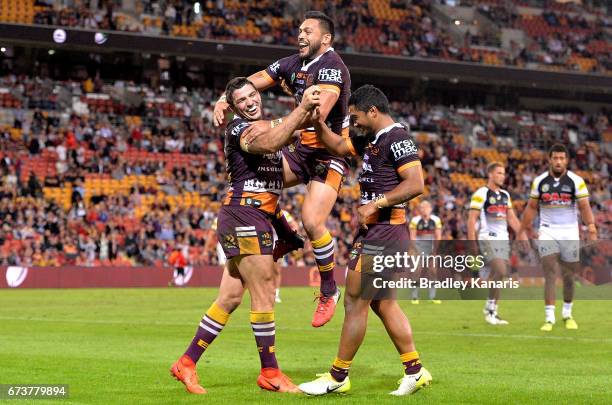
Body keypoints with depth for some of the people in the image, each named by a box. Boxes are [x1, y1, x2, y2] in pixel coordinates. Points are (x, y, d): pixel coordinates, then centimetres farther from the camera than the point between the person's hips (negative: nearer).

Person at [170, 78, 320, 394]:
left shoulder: (265, 125, 20)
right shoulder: (238, 128, -10)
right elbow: (267, 144, -30)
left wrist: (309, 112, 9)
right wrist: (302, 108, -32)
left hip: (260, 217, 10)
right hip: (243, 214, -10)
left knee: (230, 298, 9)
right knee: (264, 296, -6)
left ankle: (187, 363, 14)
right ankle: (270, 373, 1)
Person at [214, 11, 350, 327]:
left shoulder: (331, 66, -19)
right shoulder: (293, 64, 7)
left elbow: (318, 112, -33)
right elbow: (254, 82, 8)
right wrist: (223, 100, -13)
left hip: (329, 153, -8)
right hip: (301, 149, 8)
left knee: (312, 222, -19)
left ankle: (329, 292, 1)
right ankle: (285, 238, 10)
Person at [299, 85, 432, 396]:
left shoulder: (397, 138, -13)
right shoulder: (372, 139, 16)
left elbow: (415, 184, -22)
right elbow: (339, 147, 30)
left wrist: (376, 203, -22)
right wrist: (317, 122, 15)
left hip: (383, 230, -10)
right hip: (376, 230, 10)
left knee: (355, 302, -4)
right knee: (382, 303, 13)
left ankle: (338, 377, 3)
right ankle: (414, 371, 16)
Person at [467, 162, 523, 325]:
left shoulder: (505, 195, 16)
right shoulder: (481, 194, -6)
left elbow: (512, 219, 20)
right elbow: (472, 219, -8)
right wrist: (472, 243, -14)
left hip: (504, 239, 7)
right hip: (488, 238, -7)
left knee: (496, 275, 5)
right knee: (501, 272, -18)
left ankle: (492, 312, 11)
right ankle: (490, 307, -6)